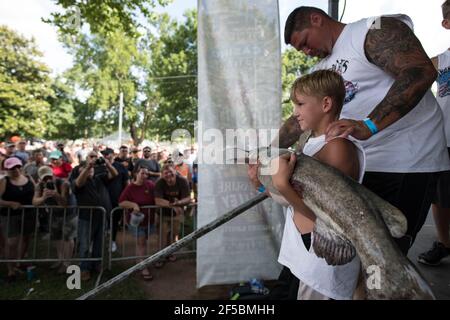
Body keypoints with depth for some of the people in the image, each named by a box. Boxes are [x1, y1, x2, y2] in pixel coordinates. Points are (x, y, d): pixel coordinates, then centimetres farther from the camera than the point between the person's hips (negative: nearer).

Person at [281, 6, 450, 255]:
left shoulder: (374, 30, -8)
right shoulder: (321, 70, 15)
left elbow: (421, 72, -23)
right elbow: (300, 119, 16)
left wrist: (368, 126, -34)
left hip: (408, 162, -6)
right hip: (359, 163, 7)